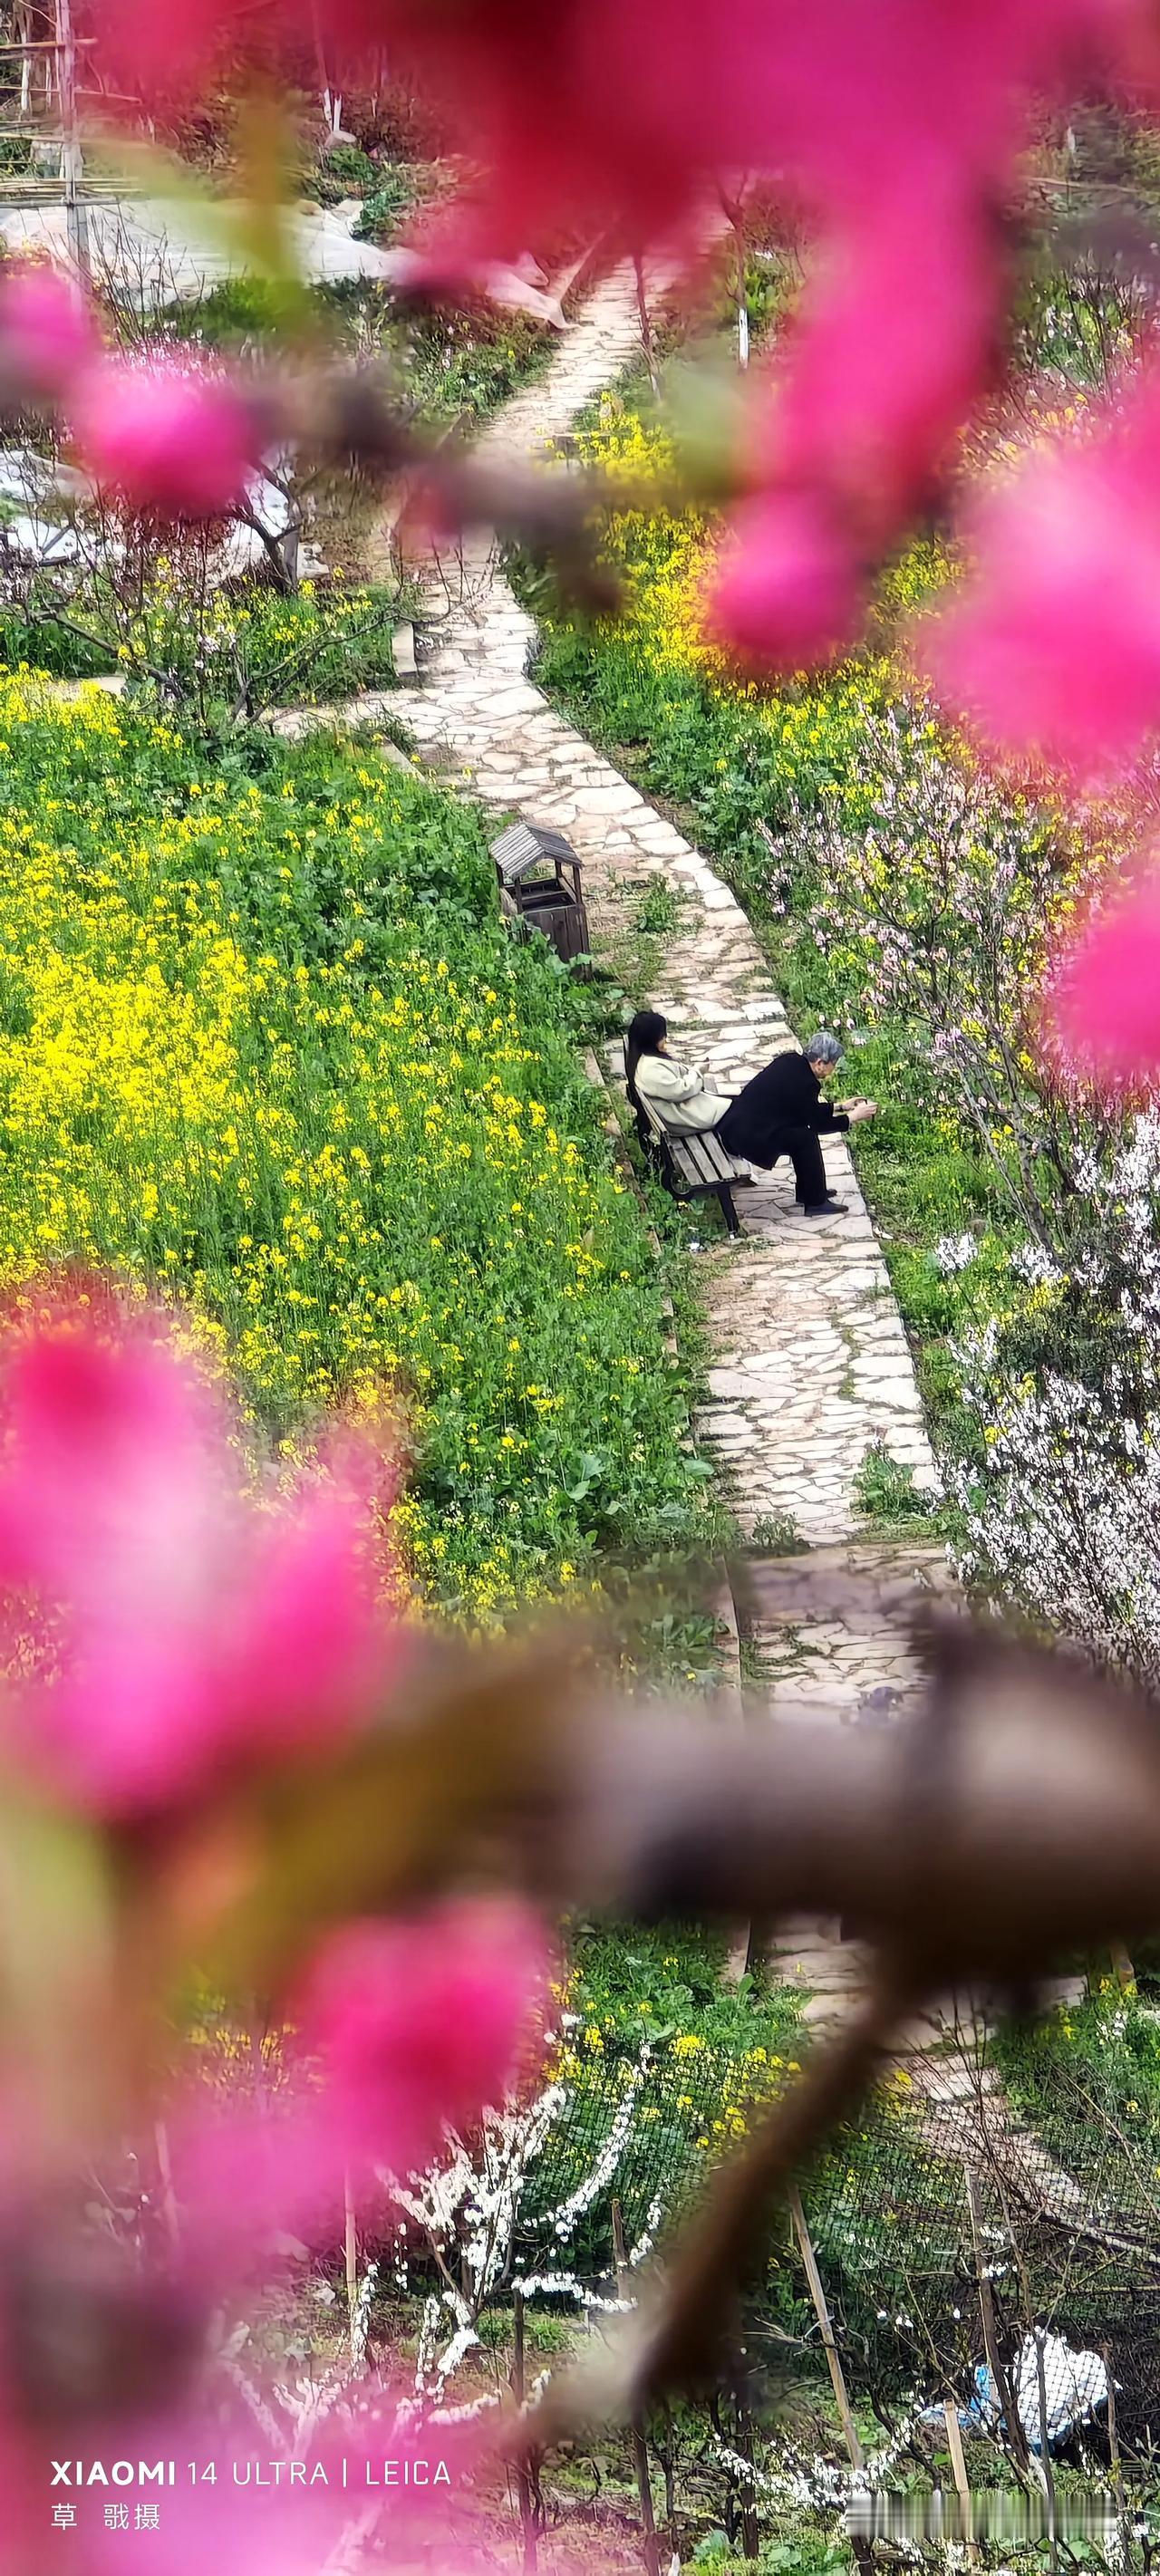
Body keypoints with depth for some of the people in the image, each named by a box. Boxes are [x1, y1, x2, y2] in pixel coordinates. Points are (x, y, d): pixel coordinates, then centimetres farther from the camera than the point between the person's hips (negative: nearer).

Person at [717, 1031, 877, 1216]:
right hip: (746, 1137, -10)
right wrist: (853, 1117, -1)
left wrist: (841, 1107, 19)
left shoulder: (793, 1062, 6)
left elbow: (811, 1111, 19)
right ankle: (816, 1202, 1)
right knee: (806, 1138, -9)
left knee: (803, 1131, 14)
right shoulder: (804, 1082, -21)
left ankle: (807, 1192, 23)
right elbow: (818, 1124, -9)